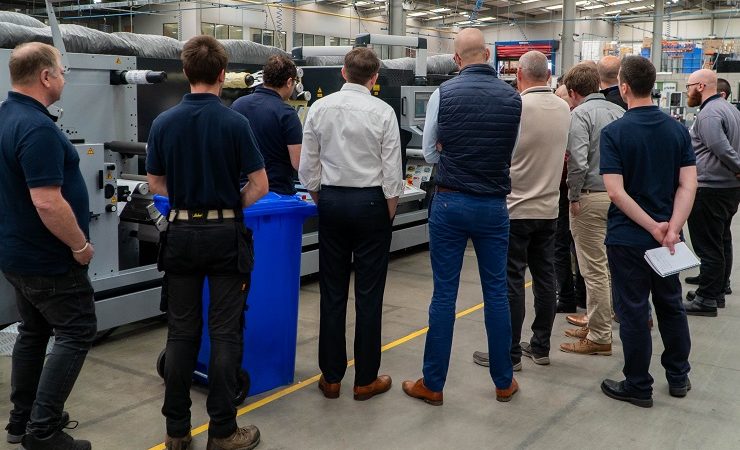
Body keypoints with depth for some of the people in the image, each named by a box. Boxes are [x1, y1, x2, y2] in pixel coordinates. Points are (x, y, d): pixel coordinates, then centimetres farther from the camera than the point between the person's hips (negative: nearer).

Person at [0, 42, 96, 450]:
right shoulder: (37, 128, -25)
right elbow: (48, 203, -30)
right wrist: (81, 245, -18)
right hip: (48, 260, -10)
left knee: (33, 332, 19)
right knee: (76, 333, -1)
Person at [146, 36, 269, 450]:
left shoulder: (164, 123, 0)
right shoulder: (235, 122, -10)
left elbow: (156, 185, 9)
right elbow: (259, 186, -7)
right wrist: (229, 206, 8)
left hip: (181, 234, 3)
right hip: (225, 235, -3)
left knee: (182, 332, 10)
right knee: (225, 333, 3)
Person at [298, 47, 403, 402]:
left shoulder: (319, 108, 0)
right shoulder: (382, 111, -9)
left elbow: (308, 166, 2)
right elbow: (391, 171, -9)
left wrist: (322, 203, 14)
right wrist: (389, 212, 4)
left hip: (331, 200, 3)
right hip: (371, 201, -3)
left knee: (332, 293, 9)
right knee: (368, 294, 4)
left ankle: (331, 377, 16)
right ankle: (366, 379, 12)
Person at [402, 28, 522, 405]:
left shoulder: (443, 93, -6)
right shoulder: (513, 98, 1)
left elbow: (429, 153, 2)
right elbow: (513, 154, 10)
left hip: (450, 203, -2)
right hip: (493, 205, 2)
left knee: (444, 294, 3)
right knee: (496, 293, 10)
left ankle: (432, 385, 12)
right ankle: (504, 382, 21)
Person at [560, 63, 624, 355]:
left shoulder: (580, 114, -10)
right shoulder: (619, 112, 12)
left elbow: (578, 161, -20)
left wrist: (573, 197, -10)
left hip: (592, 197, -8)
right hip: (618, 195, 8)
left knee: (595, 269, -2)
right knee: (601, 264, 17)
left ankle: (599, 337, 4)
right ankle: (596, 322, 27)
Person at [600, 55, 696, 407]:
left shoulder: (614, 132, -14)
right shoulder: (678, 130, 1)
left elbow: (616, 191, -21)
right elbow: (688, 185, -7)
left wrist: (653, 227, -17)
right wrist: (672, 228, -13)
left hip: (627, 237, -5)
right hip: (667, 235, 5)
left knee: (633, 312, 4)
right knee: (671, 305, 19)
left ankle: (638, 387, 14)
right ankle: (678, 376, 31)